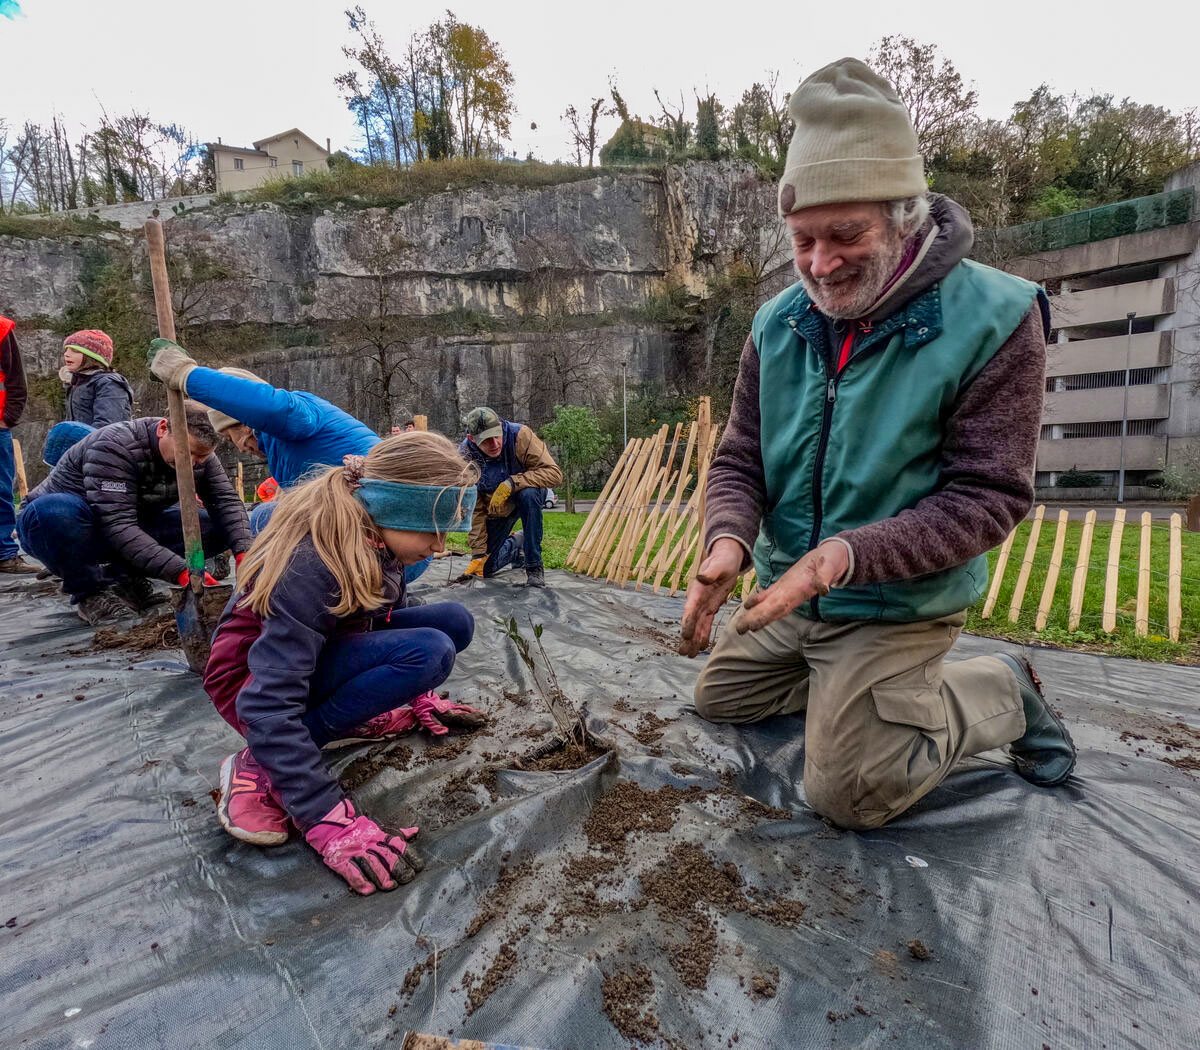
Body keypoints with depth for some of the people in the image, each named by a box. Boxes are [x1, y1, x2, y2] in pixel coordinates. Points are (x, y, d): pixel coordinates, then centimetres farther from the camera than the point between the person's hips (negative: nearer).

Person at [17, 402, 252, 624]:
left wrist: (243, 553, -38)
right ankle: (89, 591, -14)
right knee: (54, 510, -41)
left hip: (133, 528, 5)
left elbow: (227, 502, -18)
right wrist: (181, 571, -48)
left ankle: (122, 578, -4)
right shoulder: (114, 446, -31)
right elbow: (118, 526, -39)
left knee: (215, 528, -14)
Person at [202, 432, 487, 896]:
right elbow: (268, 706, -36)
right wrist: (328, 822, -38)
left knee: (454, 620, -7)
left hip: (320, 654, 8)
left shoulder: (373, 539, -8)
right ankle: (259, 767, -18)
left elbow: (388, 616, 11)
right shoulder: (311, 563, -33)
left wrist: (418, 698, 15)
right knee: (430, 650, -30)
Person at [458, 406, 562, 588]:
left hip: (528, 493, -2)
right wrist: (478, 554, -19)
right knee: (486, 568, 2)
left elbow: (553, 473, -34)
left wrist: (512, 483, -43)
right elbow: (473, 509, -18)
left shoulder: (520, 435, -31)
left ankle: (534, 567, -26)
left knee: (528, 494, -39)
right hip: (495, 509, 3)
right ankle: (516, 544, 37)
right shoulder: (465, 456, -23)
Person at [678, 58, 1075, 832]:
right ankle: (869, 684, 32)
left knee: (849, 796, -5)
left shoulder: (994, 319, -18)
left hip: (897, 604, -6)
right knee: (718, 699, 20)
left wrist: (846, 555, -33)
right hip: (787, 592, 6)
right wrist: (729, 542, -24)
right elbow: (739, 461, -1)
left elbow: (988, 496, -19)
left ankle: (1002, 692, 16)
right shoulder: (780, 324, -3)